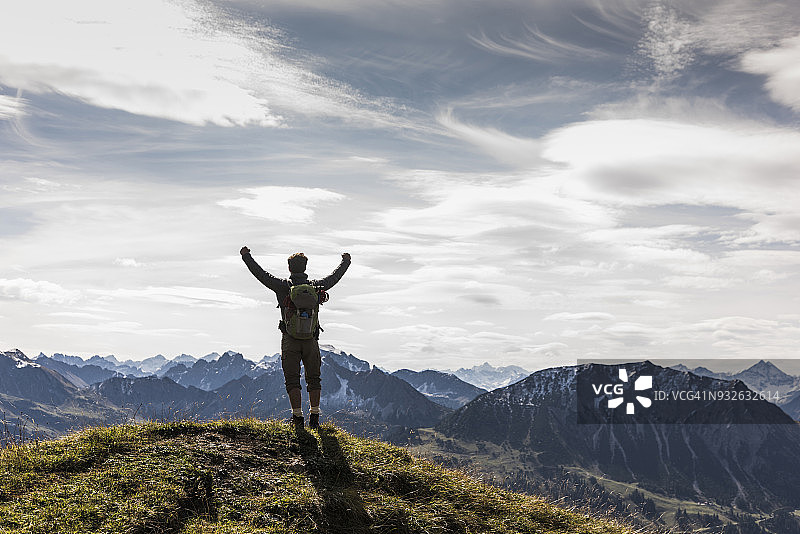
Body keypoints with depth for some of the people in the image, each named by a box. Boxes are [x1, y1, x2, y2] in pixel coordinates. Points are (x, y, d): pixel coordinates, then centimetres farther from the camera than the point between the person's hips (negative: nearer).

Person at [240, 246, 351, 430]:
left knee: (292, 380, 4)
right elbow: (334, 277, 18)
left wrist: (246, 256, 15)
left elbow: (261, 274, 3)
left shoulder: (283, 286, -4)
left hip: (290, 341, -2)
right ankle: (314, 417, 12)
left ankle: (298, 418, -2)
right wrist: (346, 262, 36)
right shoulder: (315, 286, 2)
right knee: (313, 379, 13)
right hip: (311, 340, 2)